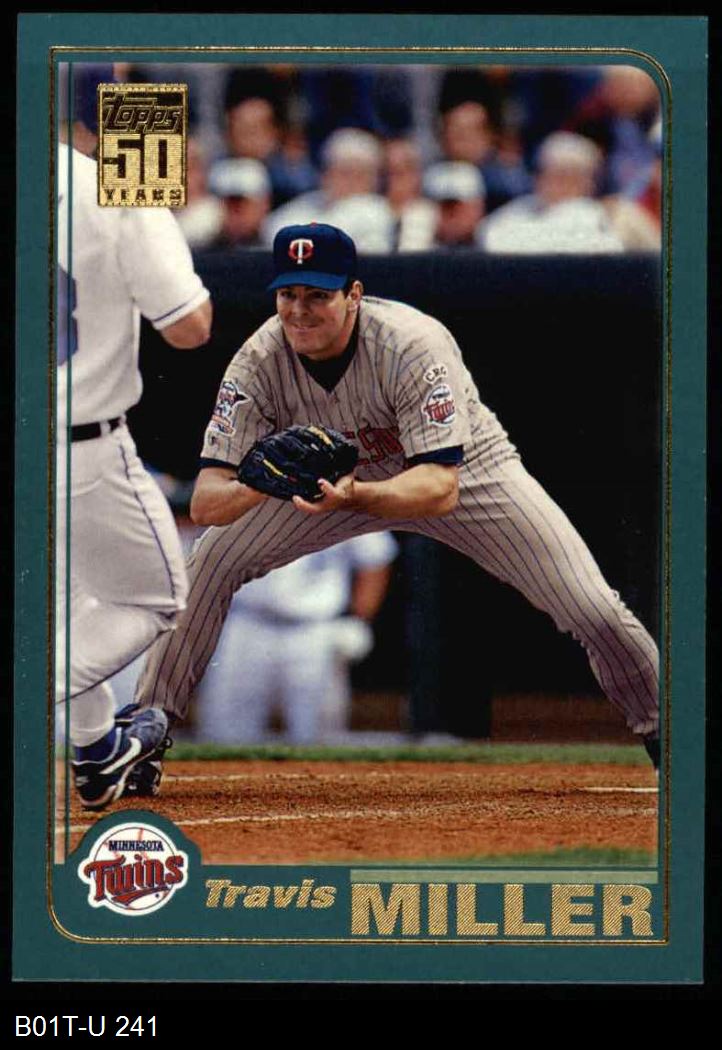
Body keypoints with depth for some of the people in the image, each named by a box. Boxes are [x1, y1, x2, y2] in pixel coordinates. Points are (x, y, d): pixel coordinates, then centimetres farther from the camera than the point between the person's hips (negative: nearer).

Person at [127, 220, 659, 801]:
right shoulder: (260, 361, -27)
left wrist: (354, 496, -61)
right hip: (336, 474, 3)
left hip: (464, 465, -3)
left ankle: (659, 729, 12)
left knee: (591, 609, -14)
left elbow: (440, 487, -43)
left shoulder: (414, 346, -37)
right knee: (208, 565, -14)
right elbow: (205, 502, -30)